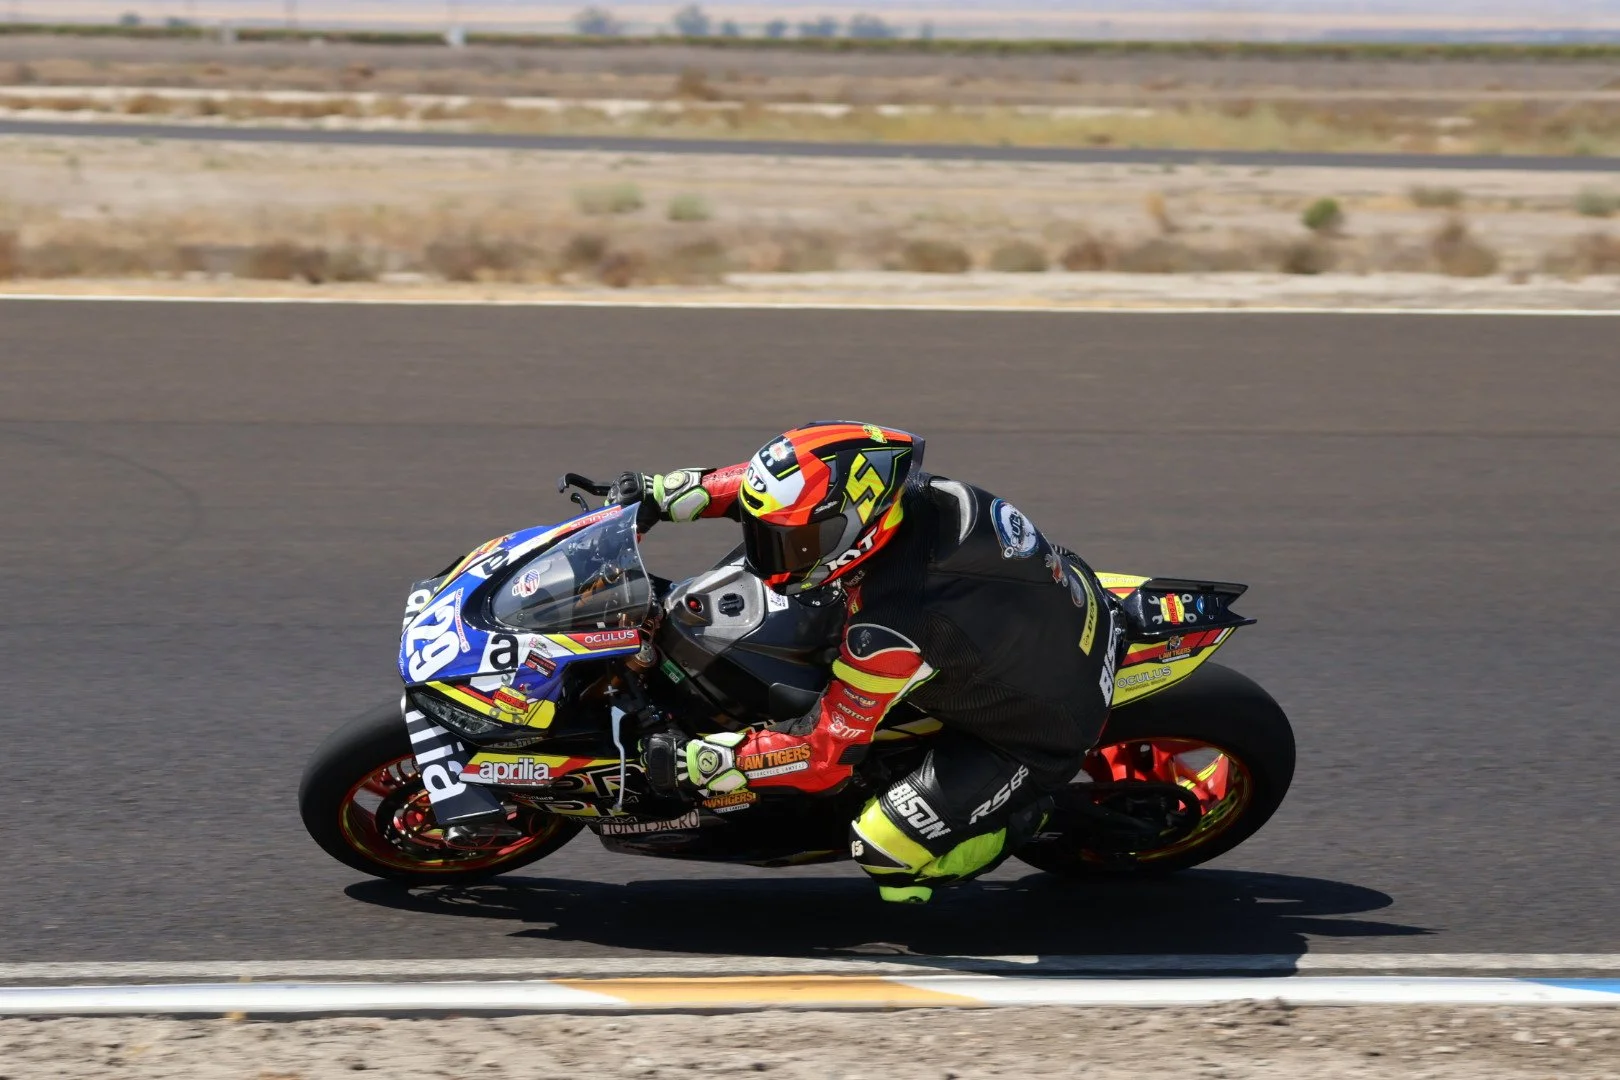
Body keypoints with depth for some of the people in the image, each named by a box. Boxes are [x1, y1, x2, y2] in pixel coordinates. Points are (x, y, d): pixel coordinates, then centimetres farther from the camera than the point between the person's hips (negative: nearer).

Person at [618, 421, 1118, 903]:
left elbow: (825, 753, -26)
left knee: (885, 847, -9)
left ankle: (1029, 811, 13)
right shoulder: (910, 494, -18)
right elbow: (783, 485, 1)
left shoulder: (888, 631, -37)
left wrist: (692, 762, -22)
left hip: (1035, 735, -8)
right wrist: (664, 493, -1)